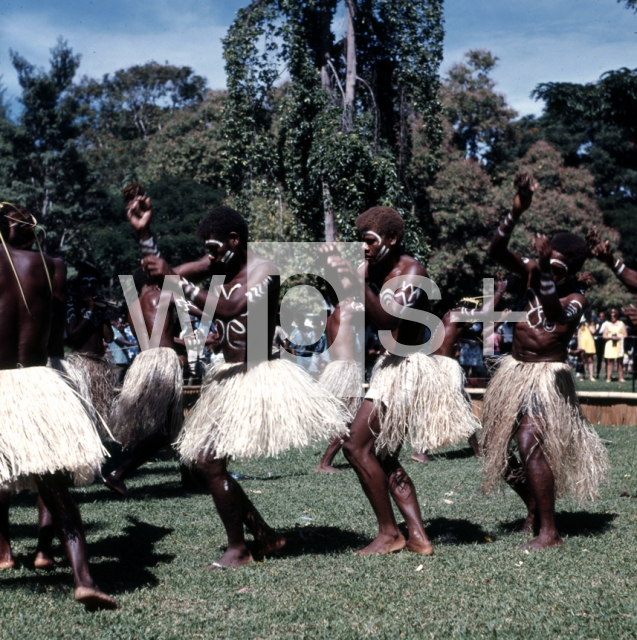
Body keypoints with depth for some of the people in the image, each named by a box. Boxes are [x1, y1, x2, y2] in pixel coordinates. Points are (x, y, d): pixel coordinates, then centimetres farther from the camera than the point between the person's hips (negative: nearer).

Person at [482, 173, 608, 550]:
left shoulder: (576, 297, -14)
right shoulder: (533, 273, -1)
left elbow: (556, 315, -36)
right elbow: (497, 253, -11)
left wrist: (547, 273, -49)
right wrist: (517, 212, -21)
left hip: (548, 375, -7)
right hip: (515, 369, 7)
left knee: (529, 442, -22)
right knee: (498, 442, 11)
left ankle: (550, 532, -16)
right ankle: (534, 508, 32)